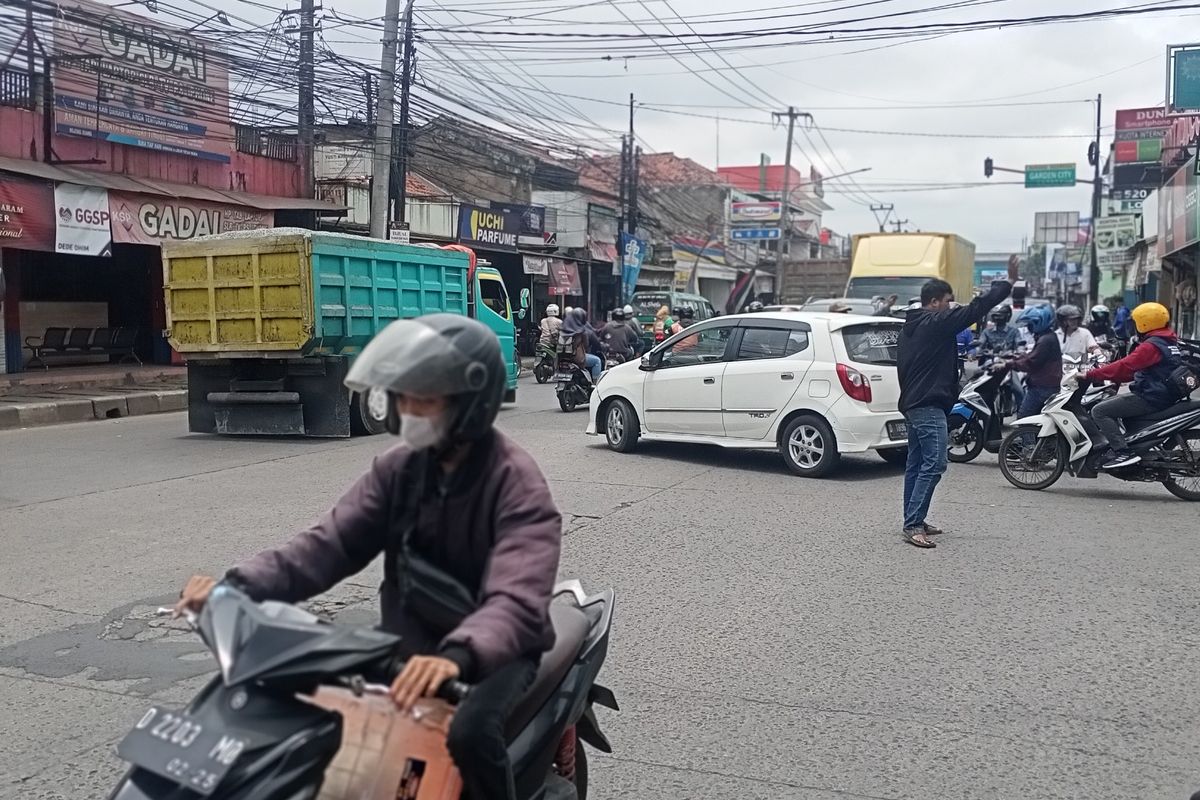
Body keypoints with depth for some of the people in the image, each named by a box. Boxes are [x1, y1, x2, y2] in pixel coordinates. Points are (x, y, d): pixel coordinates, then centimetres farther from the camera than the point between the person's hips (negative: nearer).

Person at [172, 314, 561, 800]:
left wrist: (457, 656, -54)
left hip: (493, 649, -6)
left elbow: (518, 601, -33)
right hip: (410, 634, 6)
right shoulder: (400, 467, 0)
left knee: (469, 732, -33)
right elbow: (331, 542, -6)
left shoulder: (517, 484, -20)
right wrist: (240, 585, -23)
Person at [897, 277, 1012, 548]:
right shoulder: (936, 323, -12)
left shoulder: (910, 326, 17)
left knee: (916, 464, 14)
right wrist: (1006, 285, -4)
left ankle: (913, 521, 20)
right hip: (929, 406, -11)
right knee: (934, 464, -13)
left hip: (912, 403, 11)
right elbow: (975, 309, -13)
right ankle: (913, 525, -17)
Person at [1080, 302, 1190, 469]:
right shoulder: (1170, 341, 16)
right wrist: (1111, 375, 17)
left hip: (1150, 398, -11)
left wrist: (1090, 375, -20)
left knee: (1099, 411, -13)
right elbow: (1136, 367, 21)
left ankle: (1123, 452, -22)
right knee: (1109, 403, 23)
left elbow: (1125, 366, -24)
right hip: (1164, 395, 11)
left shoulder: (1151, 346, -17)